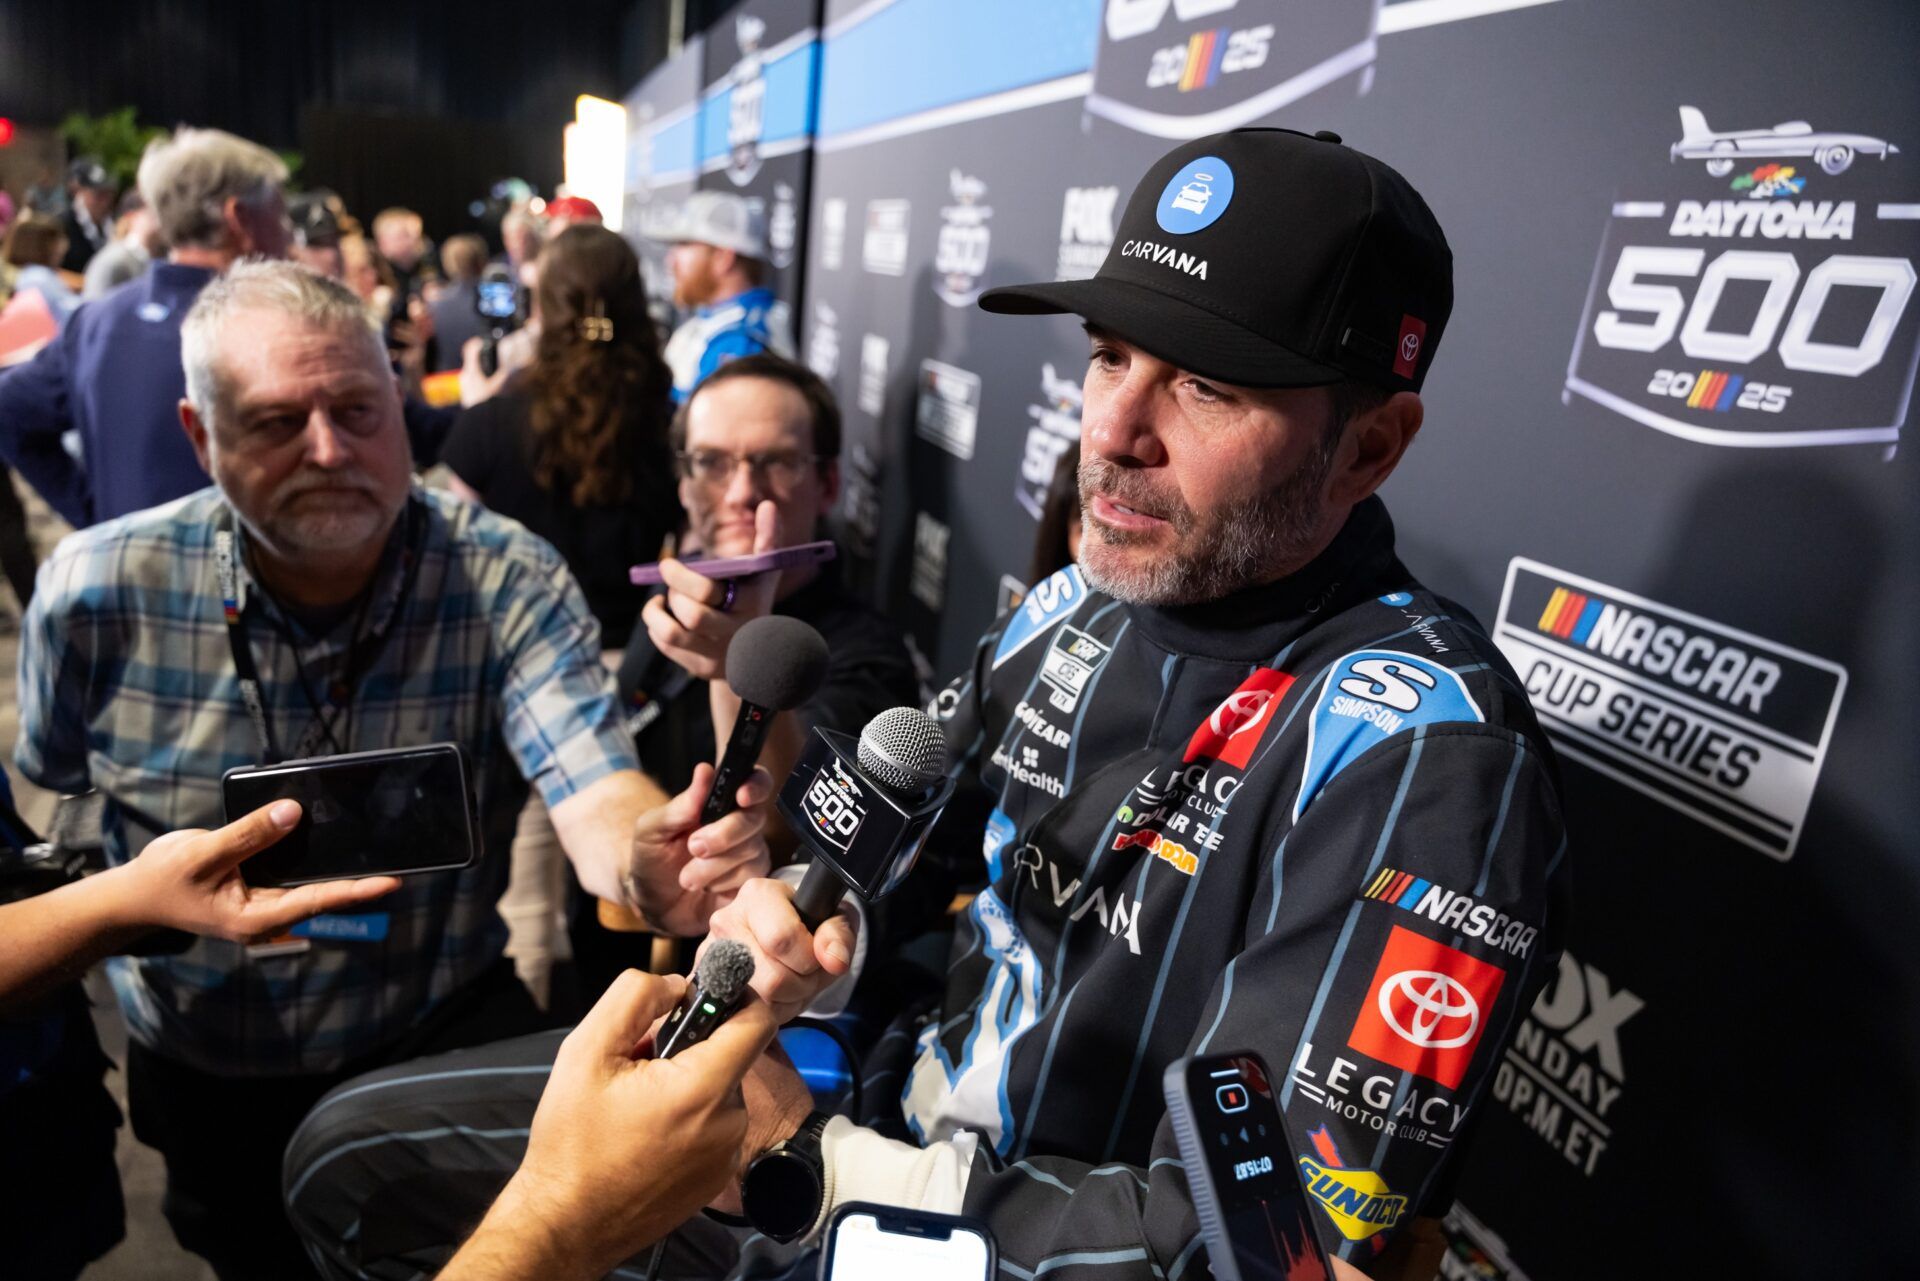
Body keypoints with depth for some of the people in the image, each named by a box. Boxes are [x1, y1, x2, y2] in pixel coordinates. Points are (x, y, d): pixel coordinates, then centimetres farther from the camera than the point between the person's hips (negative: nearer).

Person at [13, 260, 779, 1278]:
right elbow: (50, 784, 7)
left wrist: (646, 870, -51)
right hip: (202, 1078, 2)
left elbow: (594, 794, -31)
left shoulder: (508, 583, -19)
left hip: (445, 1041, -1)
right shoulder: (97, 592, -12)